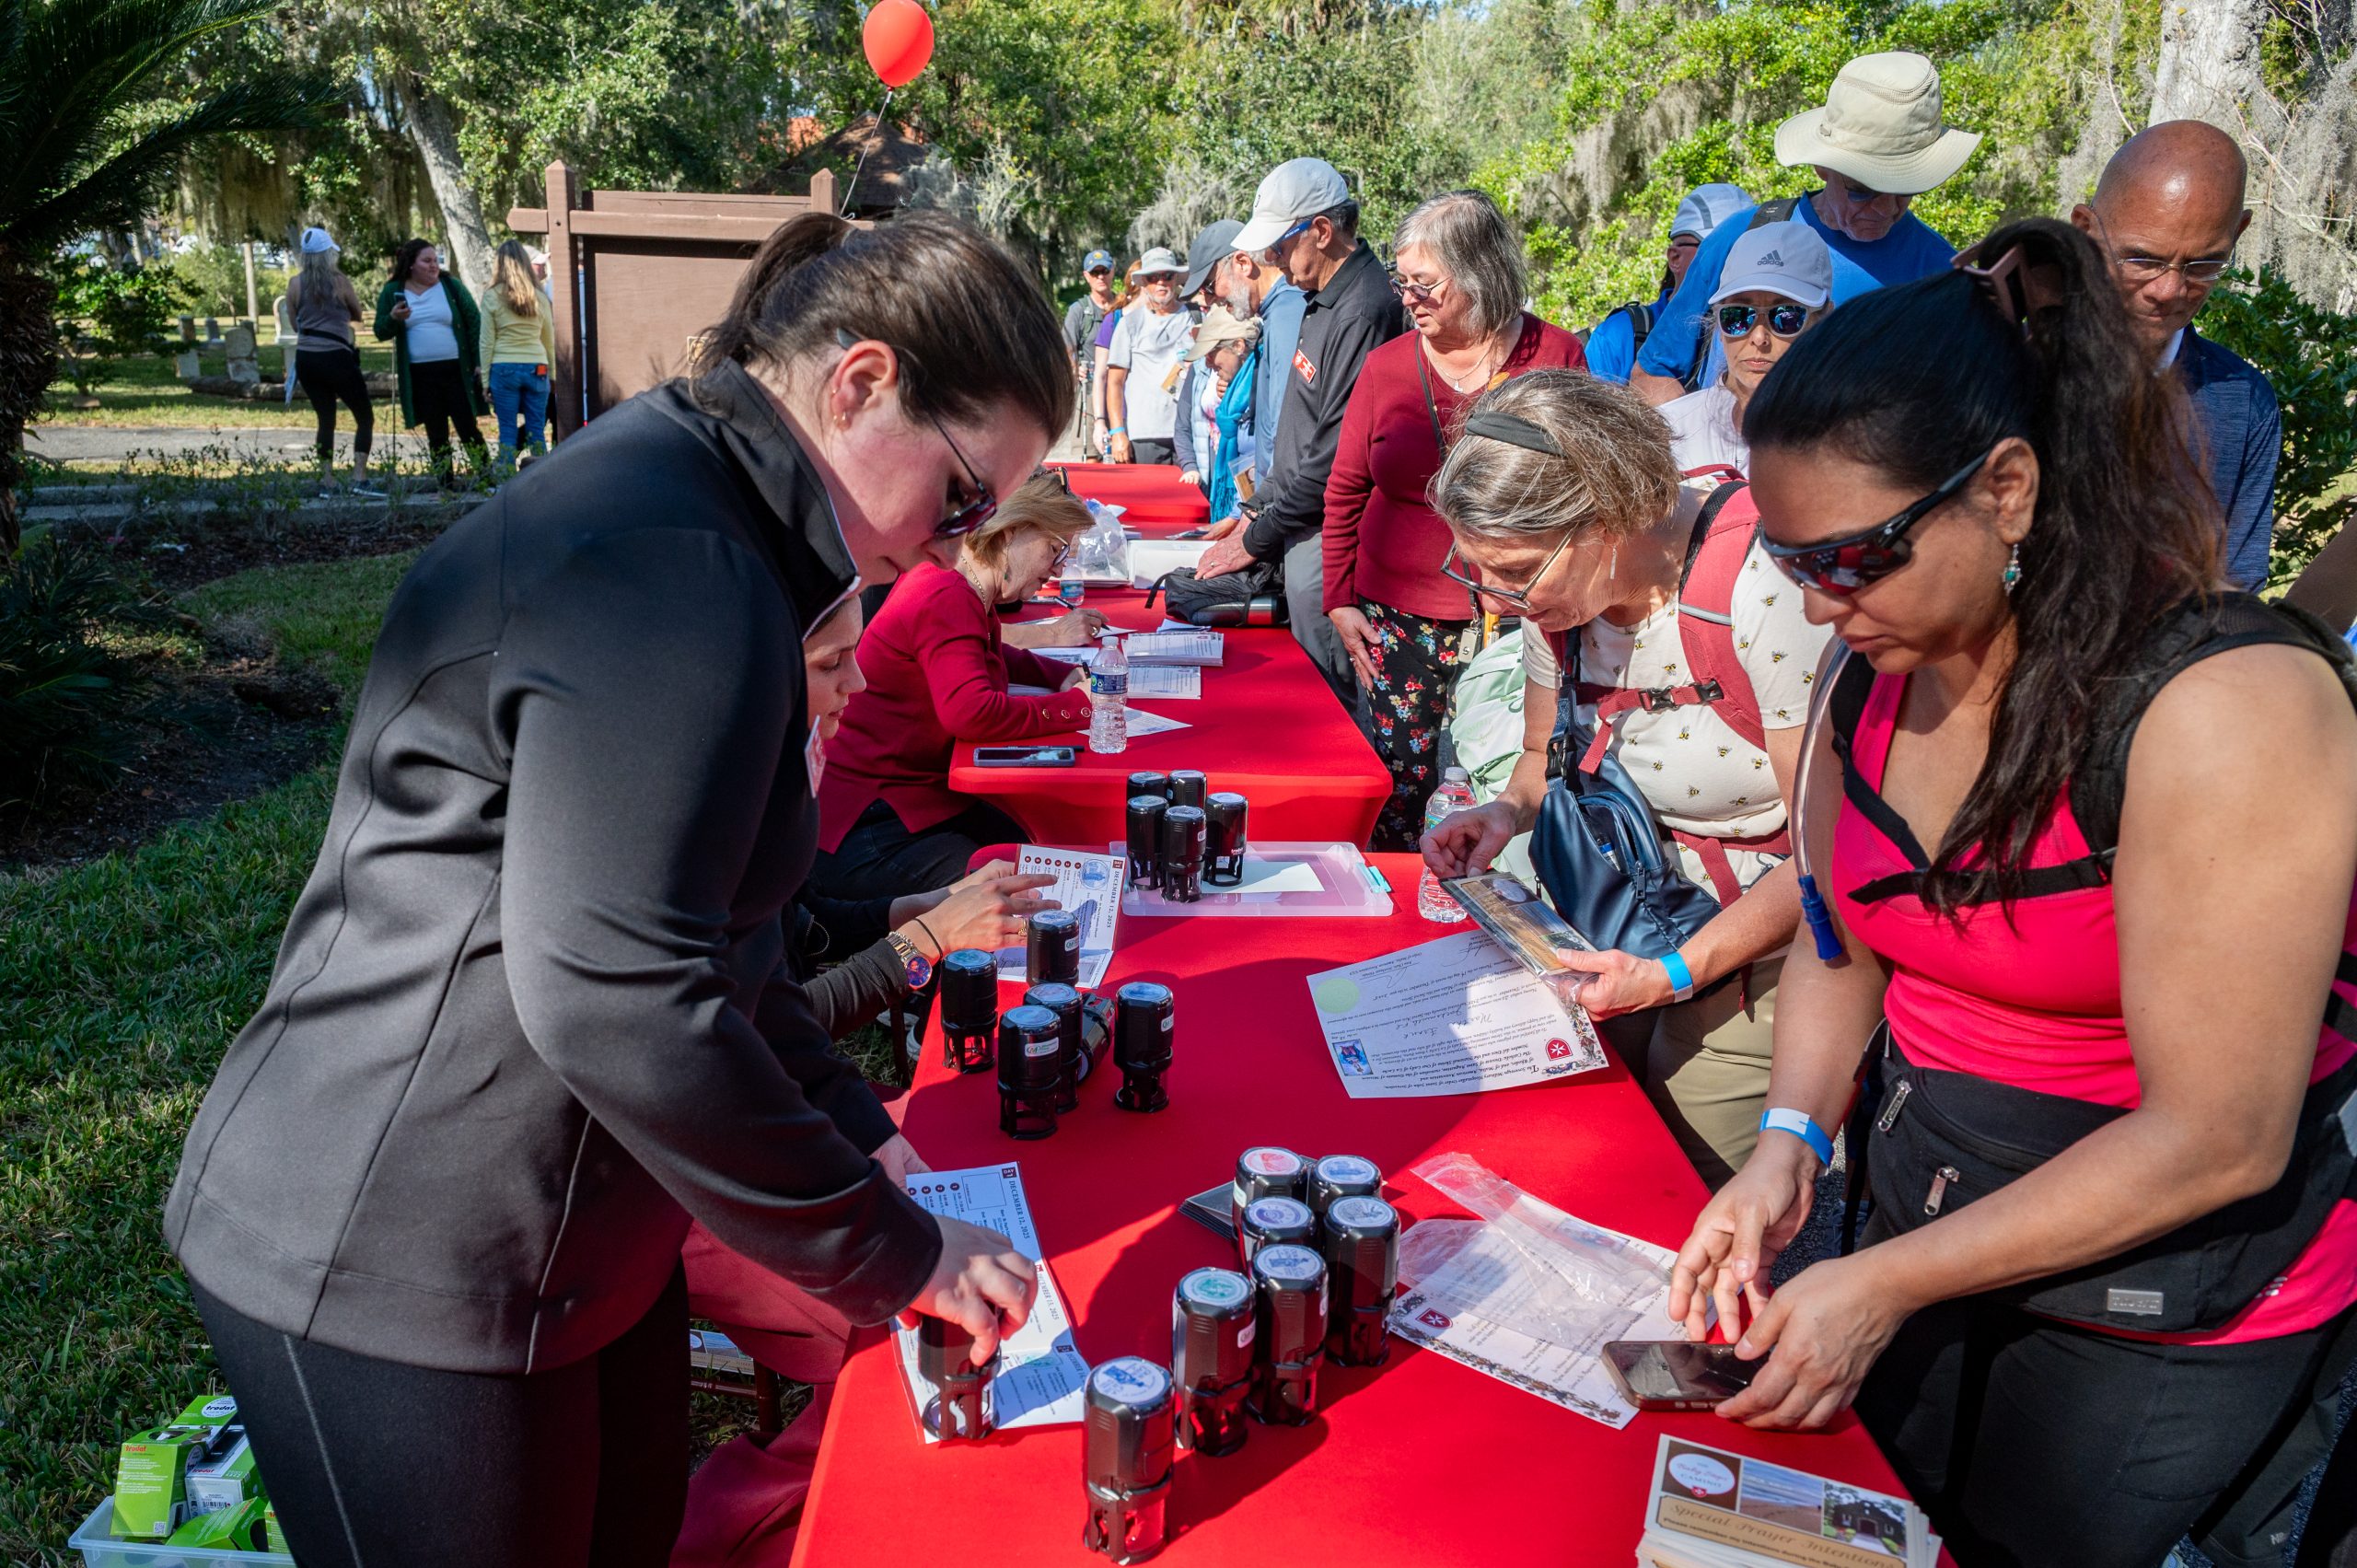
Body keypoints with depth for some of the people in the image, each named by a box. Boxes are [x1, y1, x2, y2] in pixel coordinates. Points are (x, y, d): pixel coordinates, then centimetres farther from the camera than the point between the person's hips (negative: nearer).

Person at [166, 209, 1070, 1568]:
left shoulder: (683, 509, 9)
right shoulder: (676, 565, -25)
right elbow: (611, 987, -31)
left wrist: (855, 1128, 11)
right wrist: (892, 1252, -19)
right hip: (395, 1273, -9)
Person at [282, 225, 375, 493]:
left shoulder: (294, 284, 4)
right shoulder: (339, 281, -5)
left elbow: (295, 323, 13)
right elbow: (357, 316, 9)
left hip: (306, 358, 4)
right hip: (335, 358, -4)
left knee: (326, 420, 15)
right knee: (365, 418, 5)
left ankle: (328, 481, 10)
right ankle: (359, 478, -8)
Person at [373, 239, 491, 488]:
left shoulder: (451, 285, 3)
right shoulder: (392, 292, 6)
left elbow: (474, 322, 2)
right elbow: (381, 333, 8)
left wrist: (478, 362, -6)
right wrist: (393, 318, -15)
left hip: (456, 371, -2)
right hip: (420, 376, 2)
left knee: (468, 428, -2)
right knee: (436, 435, 7)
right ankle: (446, 484, 12)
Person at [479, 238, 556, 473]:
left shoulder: (493, 297, -2)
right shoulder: (540, 297, 5)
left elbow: (487, 342, 0)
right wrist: (552, 374, 20)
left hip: (504, 368, -2)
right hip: (537, 368, 2)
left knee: (507, 430, 3)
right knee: (536, 430, 6)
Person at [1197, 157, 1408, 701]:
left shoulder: (1364, 312, -19)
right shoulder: (1322, 299, 13)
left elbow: (1336, 456, -21)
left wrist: (1258, 540, -13)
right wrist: (1255, 510, 17)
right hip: (1302, 536, 10)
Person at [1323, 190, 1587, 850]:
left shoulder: (1556, 356, -1)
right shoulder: (1386, 364, 5)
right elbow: (1344, 491, 12)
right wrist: (1339, 600, 7)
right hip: (1396, 620, 2)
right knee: (1399, 786, 3)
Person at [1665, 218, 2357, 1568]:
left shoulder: (2230, 707, -27)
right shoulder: (1872, 676, -6)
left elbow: (2218, 1140, -26)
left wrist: (1887, 1285, -22)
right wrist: (1791, 1147, -11)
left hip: (2170, 1314, -6)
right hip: (1934, 1229, 6)